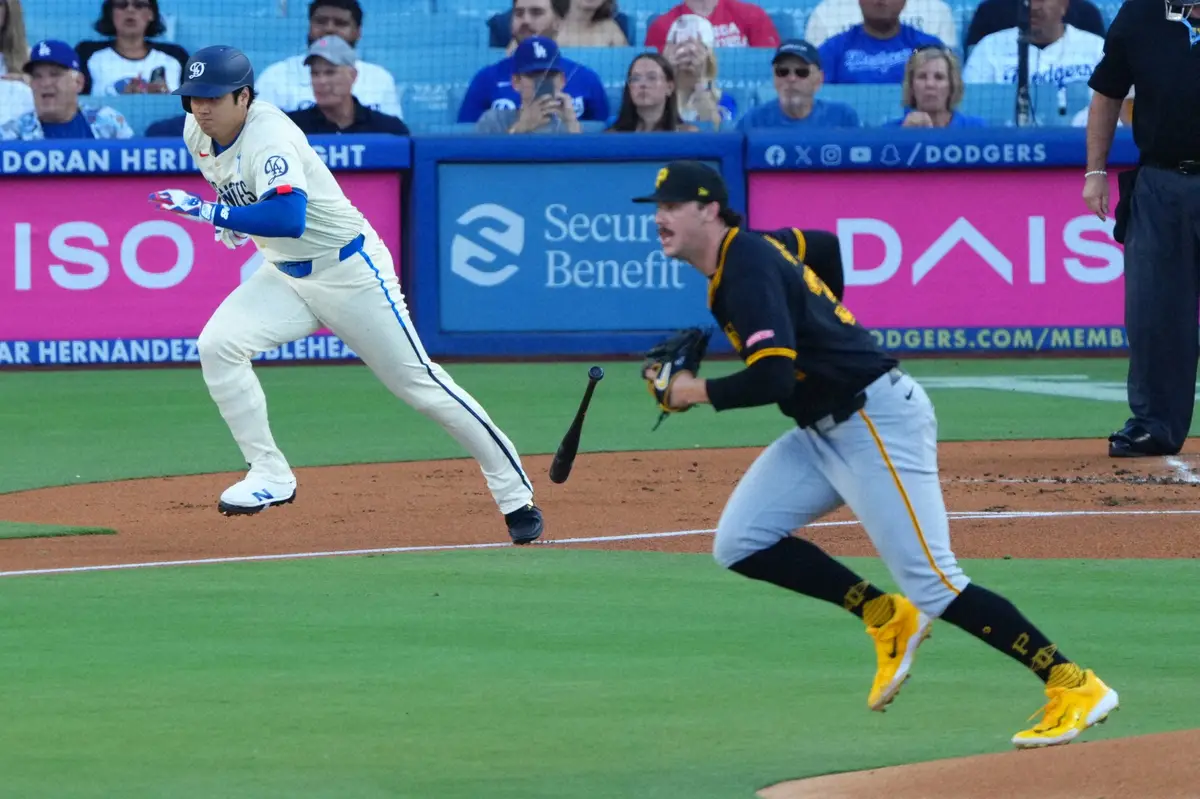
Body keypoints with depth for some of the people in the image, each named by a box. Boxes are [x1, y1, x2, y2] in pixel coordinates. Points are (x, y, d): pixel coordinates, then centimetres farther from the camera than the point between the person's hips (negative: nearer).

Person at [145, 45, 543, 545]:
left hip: (350, 272, -7)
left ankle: (515, 495, 8)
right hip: (285, 276, 8)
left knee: (418, 384, -2)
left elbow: (288, 219, -44)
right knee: (217, 346, -16)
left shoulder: (268, 137, -29)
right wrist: (233, 217, 3)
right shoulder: (197, 134, -3)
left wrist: (206, 211, -41)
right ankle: (270, 476, -6)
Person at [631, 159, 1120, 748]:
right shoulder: (741, 255, 11)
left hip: (877, 422, -10)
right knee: (739, 545, 3)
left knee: (932, 583, -12)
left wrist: (699, 392, -11)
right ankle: (886, 618, 11)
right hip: (821, 430, 10)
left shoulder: (748, 268, -19)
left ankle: (1072, 684, -7)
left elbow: (773, 379, -28)